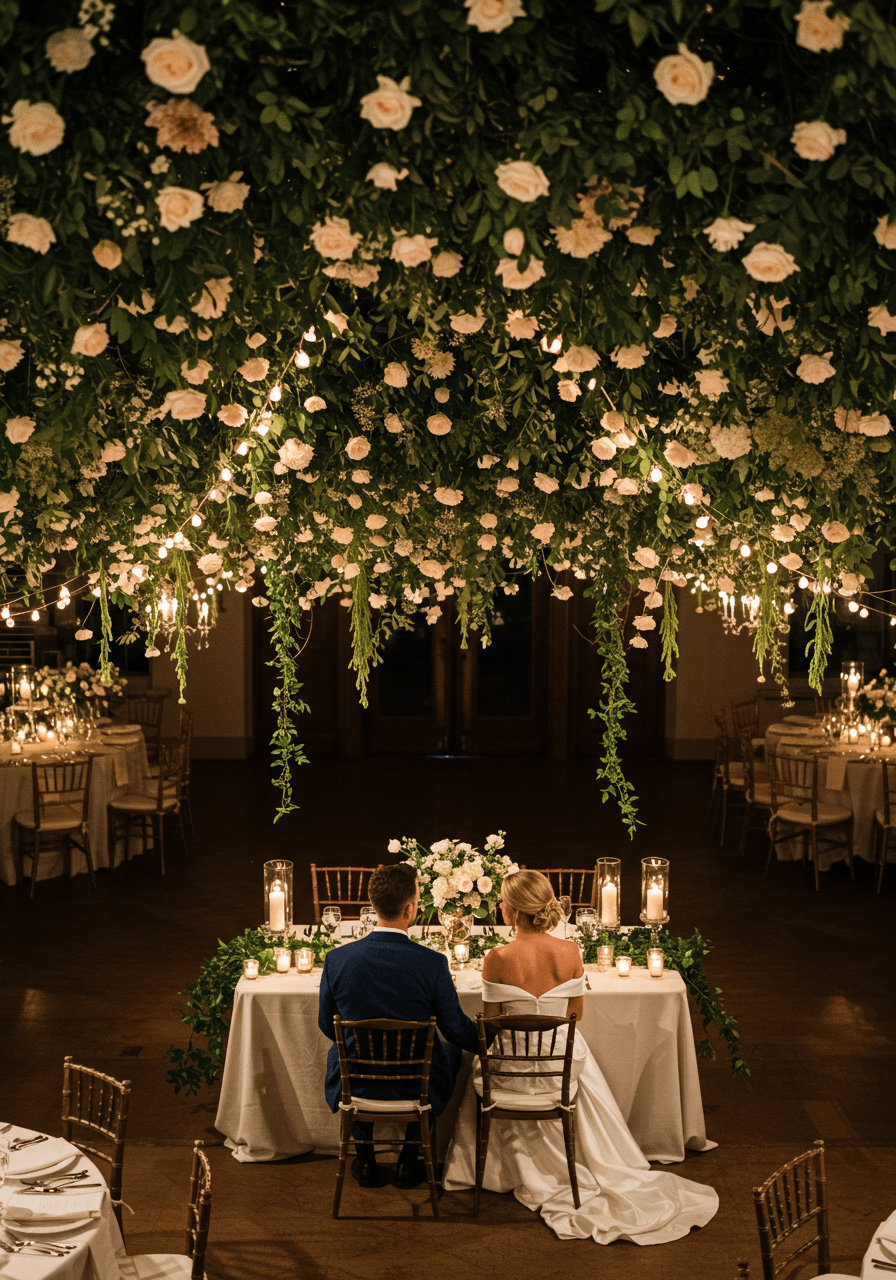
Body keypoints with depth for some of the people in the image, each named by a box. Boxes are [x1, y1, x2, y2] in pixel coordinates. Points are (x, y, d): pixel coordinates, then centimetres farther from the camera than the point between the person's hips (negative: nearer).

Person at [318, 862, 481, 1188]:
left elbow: (327, 1025, 0)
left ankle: (365, 1159, 37)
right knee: (451, 1051, 32)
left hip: (355, 1087, 2)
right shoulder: (432, 964, -21)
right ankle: (409, 1160, 32)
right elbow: (457, 1030, -9)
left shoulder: (337, 960, -15)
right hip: (414, 1087, -1)